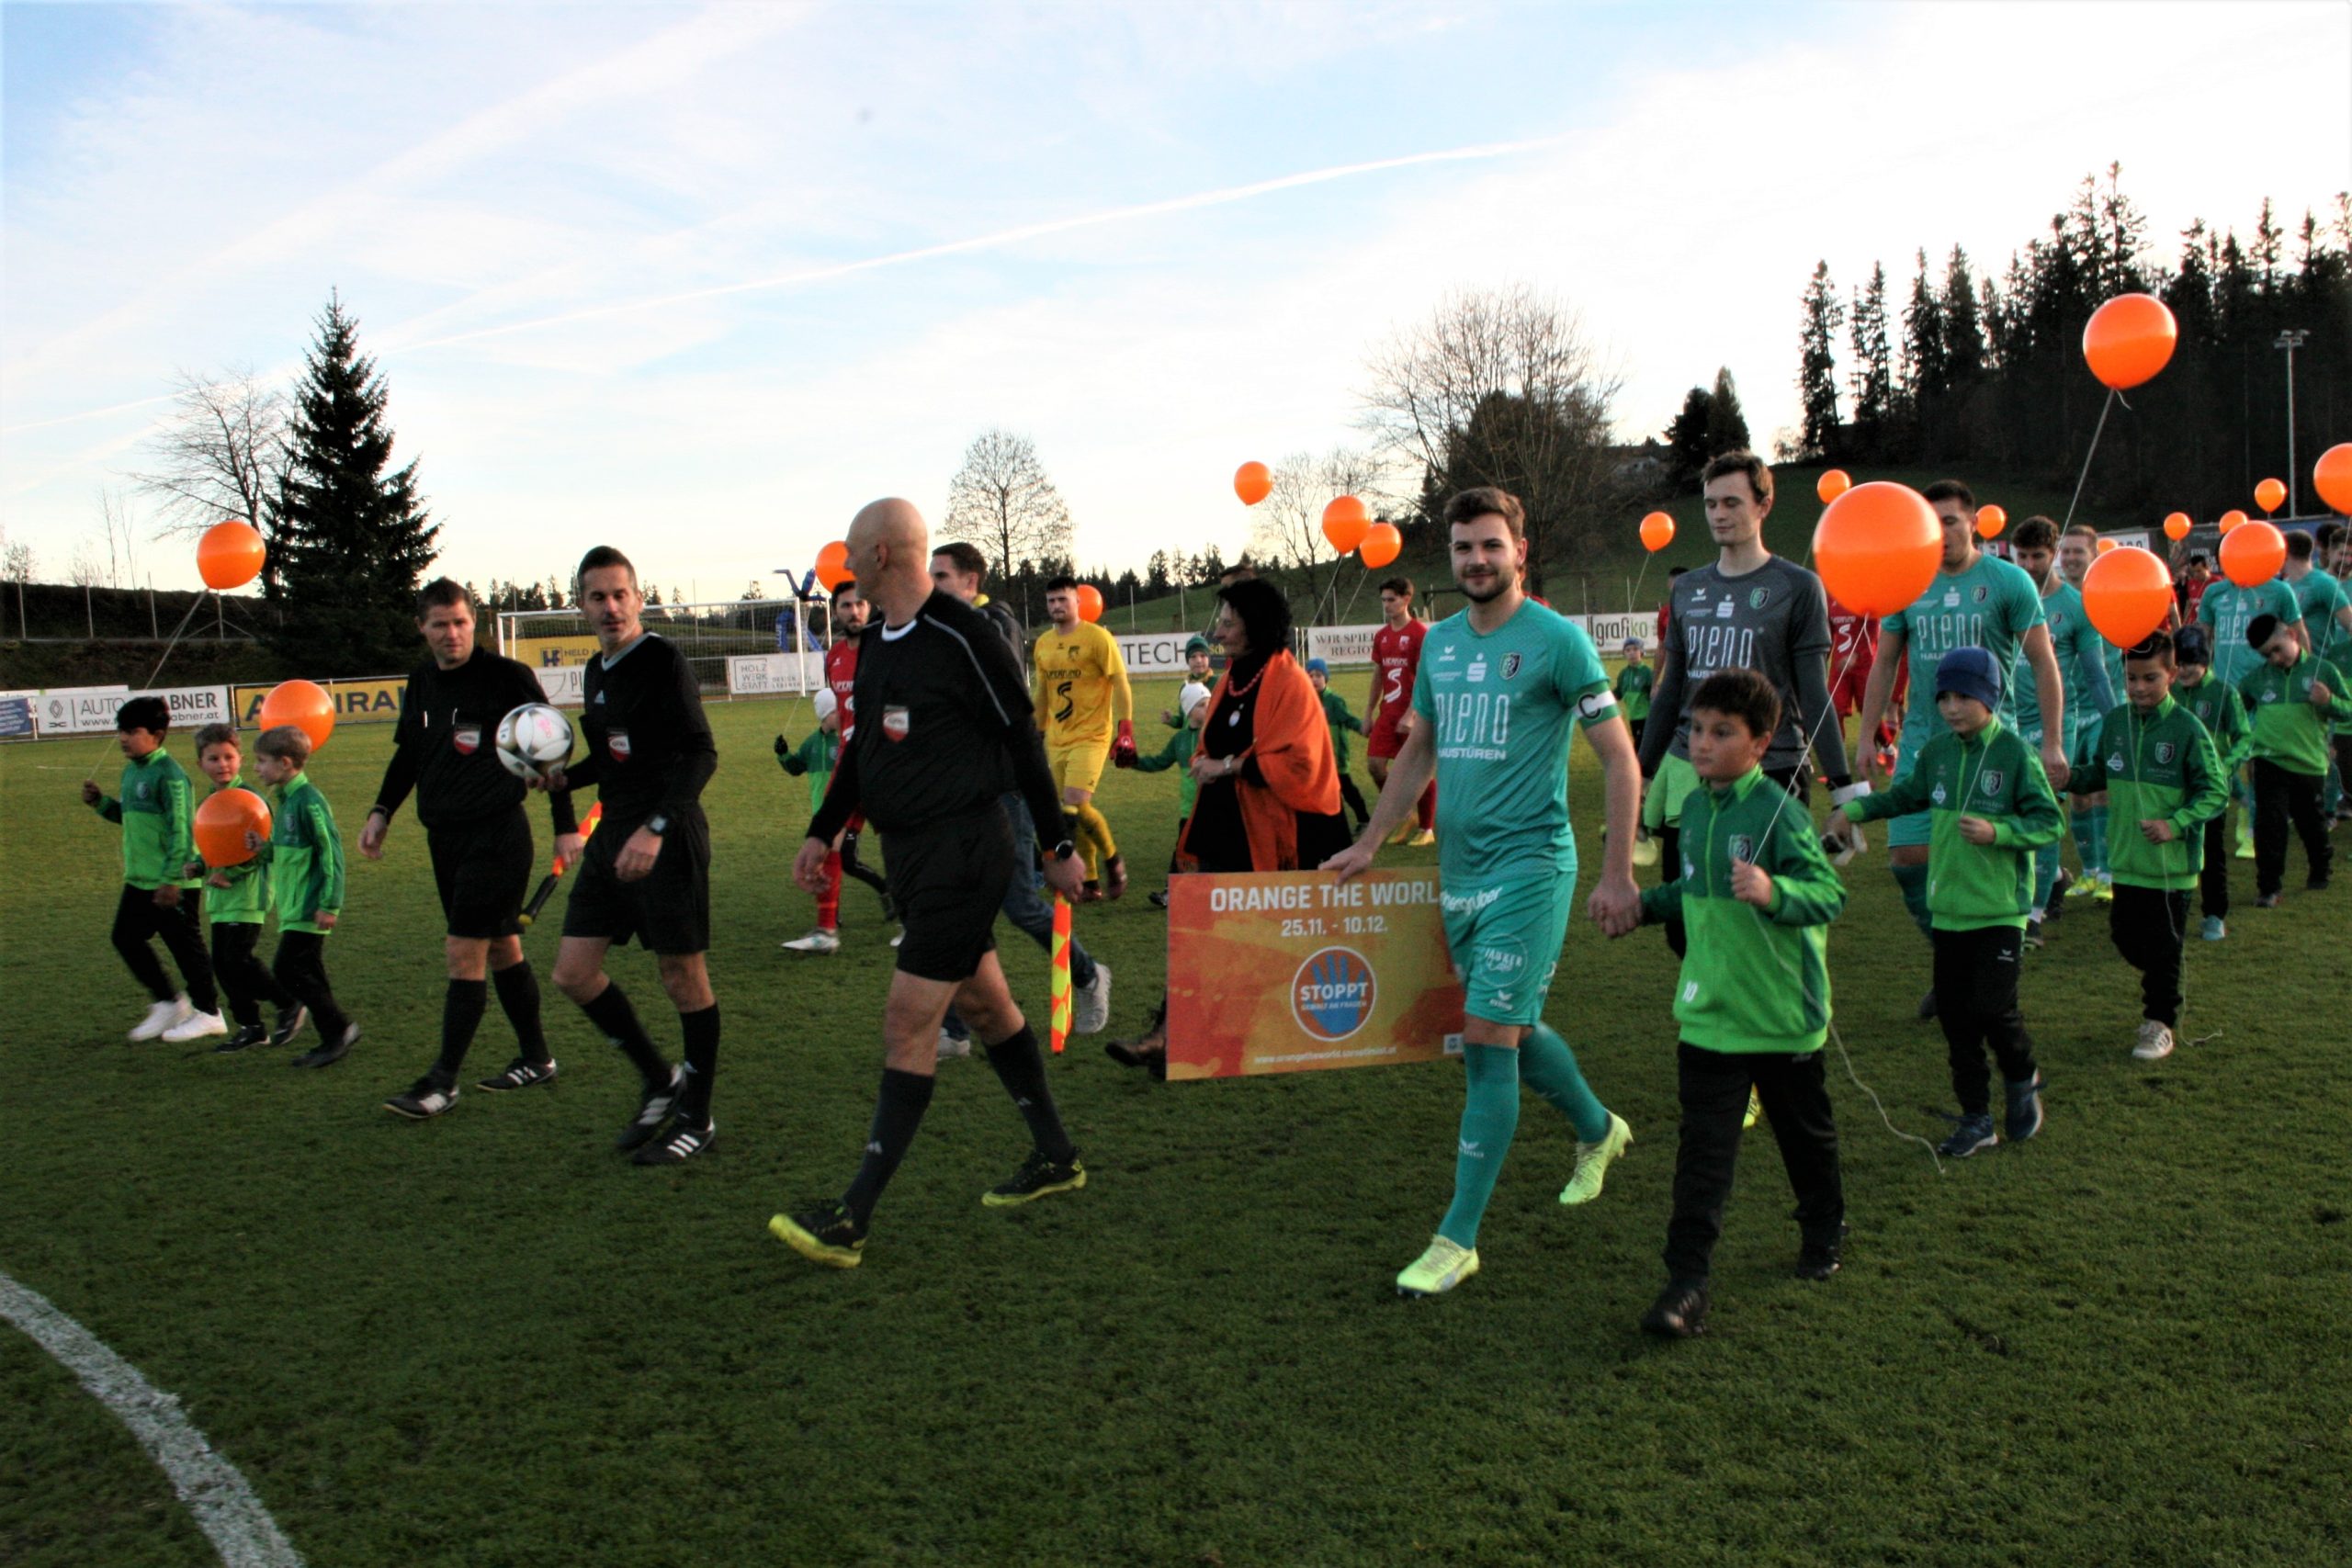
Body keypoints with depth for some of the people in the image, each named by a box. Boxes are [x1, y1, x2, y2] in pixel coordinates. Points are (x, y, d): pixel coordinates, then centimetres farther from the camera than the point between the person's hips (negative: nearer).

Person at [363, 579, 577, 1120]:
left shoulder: (507, 676, -9)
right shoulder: (421, 681, 11)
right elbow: (407, 751, 23)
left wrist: (565, 826, -6)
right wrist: (382, 811, 12)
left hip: (497, 836, -7)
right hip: (444, 837, 7)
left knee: (463, 952, -8)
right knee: (500, 948, 13)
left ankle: (443, 1081, -1)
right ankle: (535, 1059, 24)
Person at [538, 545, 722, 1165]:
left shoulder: (662, 660, -11)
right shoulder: (597, 671, 14)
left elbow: (700, 754, -20)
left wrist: (656, 828, -29)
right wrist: (565, 776, 7)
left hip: (668, 841, -9)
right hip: (612, 835, 9)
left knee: (684, 976, 1)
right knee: (573, 973, 7)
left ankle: (696, 1117, 16)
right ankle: (659, 1081, 24)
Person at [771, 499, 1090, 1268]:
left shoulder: (962, 635, -15)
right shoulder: (876, 641, 11)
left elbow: (1022, 739, -11)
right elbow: (866, 742, 22)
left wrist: (1058, 845, -7)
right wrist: (823, 830, 18)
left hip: (961, 851, -9)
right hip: (909, 849, 9)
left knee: (909, 1021, -8)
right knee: (984, 1003, 15)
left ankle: (851, 1219, -4)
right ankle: (1055, 1158, 30)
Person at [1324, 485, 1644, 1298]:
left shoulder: (1556, 639, -8)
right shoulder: (1439, 642, 11)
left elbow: (1620, 757, -7)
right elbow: (1418, 750, 21)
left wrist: (1618, 875, -11)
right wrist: (1367, 845, 17)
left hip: (1530, 865, -7)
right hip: (1458, 867, 7)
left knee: (1488, 1037, -9)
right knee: (1513, 1028, 16)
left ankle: (1457, 1238, -1)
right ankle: (1599, 1129, 45)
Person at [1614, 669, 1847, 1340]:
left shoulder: (1778, 814, -17)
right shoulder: (1695, 810, 4)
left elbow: (1829, 893, -24)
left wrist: (1774, 892, -40)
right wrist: (1646, 903, 20)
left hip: (1781, 1013, -4)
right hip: (1707, 1013, 4)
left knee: (1804, 1130, 20)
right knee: (1702, 1152, 0)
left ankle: (1824, 1229, 46)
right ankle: (1687, 1281, 0)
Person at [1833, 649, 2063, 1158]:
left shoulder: (2016, 753, -10)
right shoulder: (1936, 752, 6)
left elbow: (2050, 822, -10)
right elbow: (1907, 795, 24)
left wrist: (1997, 832, -23)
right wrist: (1856, 809, 19)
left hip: (2000, 909, -5)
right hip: (1948, 908, 5)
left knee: (1993, 1006, -10)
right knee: (1955, 1014, 7)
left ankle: (2023, 1080, 22)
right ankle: (1976, 1118, 19)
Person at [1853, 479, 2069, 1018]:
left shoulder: (2009, 582, -3)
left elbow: (2043, 662, -2)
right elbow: (1885, 665, 13)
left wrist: (2052, 743, -8)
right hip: (1922, 738, 3)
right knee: (1907, 856, -3)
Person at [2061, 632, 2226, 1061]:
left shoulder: (2187, 728, -13)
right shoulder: (2115, 722, 2)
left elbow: (2217, 792, -11)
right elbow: (2100, 773, 15)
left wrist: (2175, 824, -23)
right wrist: (2071, 778, -6)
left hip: (2172, 862, -5)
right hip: (2127, 857, 5)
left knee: (2163, 945, 5)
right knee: (2125, 935, 13)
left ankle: (2160, 1022, 21)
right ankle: (2161, 988, 40)